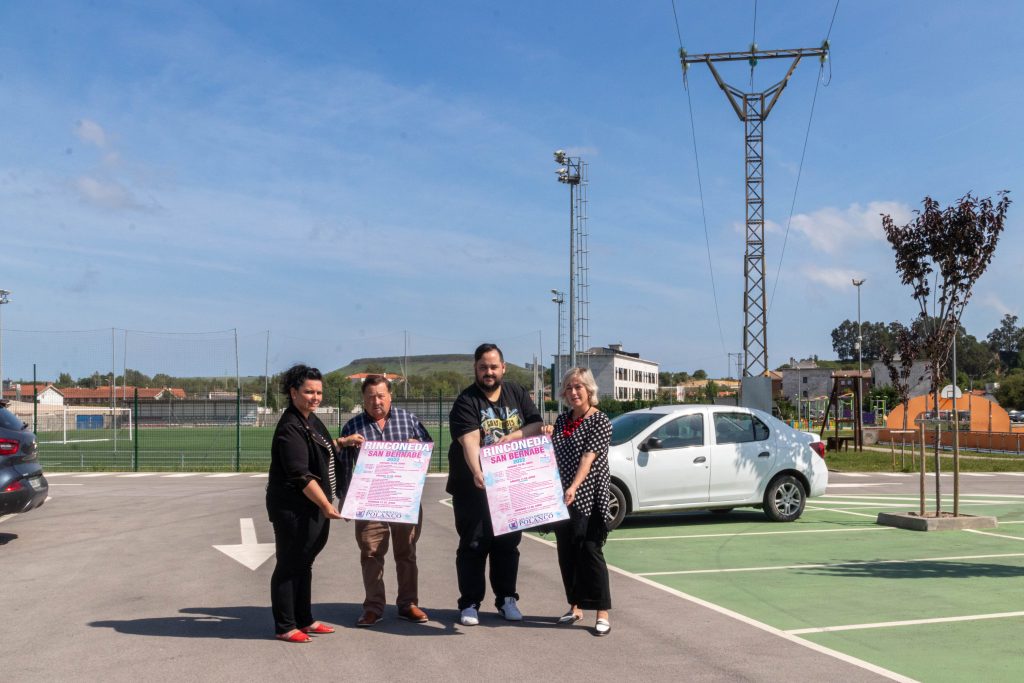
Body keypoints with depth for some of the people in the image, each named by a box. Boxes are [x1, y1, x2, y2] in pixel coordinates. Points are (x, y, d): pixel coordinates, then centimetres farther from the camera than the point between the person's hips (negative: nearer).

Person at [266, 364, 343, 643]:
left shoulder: (311, 420, 10)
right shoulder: (290, 429, -19)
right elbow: (301, 476, -24)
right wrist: (326, 505, -24)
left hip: (313, 507, 10)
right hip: (293, 510, -9)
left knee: (304, 564, 18)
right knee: (289, 566, 1)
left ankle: (304, 620, 29)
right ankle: (284, 627, 12)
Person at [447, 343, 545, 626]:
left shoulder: (517, 393, 6)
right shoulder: (466, 401, -10)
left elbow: (537, 425, 1)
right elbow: (469, 440, -24)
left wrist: (511, 437, -15)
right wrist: (477, 472, -41)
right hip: (473, 485, -4)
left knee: (508, 544, 11)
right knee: (473, 544, 0)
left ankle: (507, 599, 23)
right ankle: (469, 603, 9)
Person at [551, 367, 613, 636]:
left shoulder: (600, 421, -8)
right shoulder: (562, 419, 12)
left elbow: (589, 457, -20)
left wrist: (574, 487, -31)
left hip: (588, 498, -6)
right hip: (562, 498, 6)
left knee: (589, 551, -8)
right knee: (566, 553, 10)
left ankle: (602, 613, -1)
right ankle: (575, 607, 22)